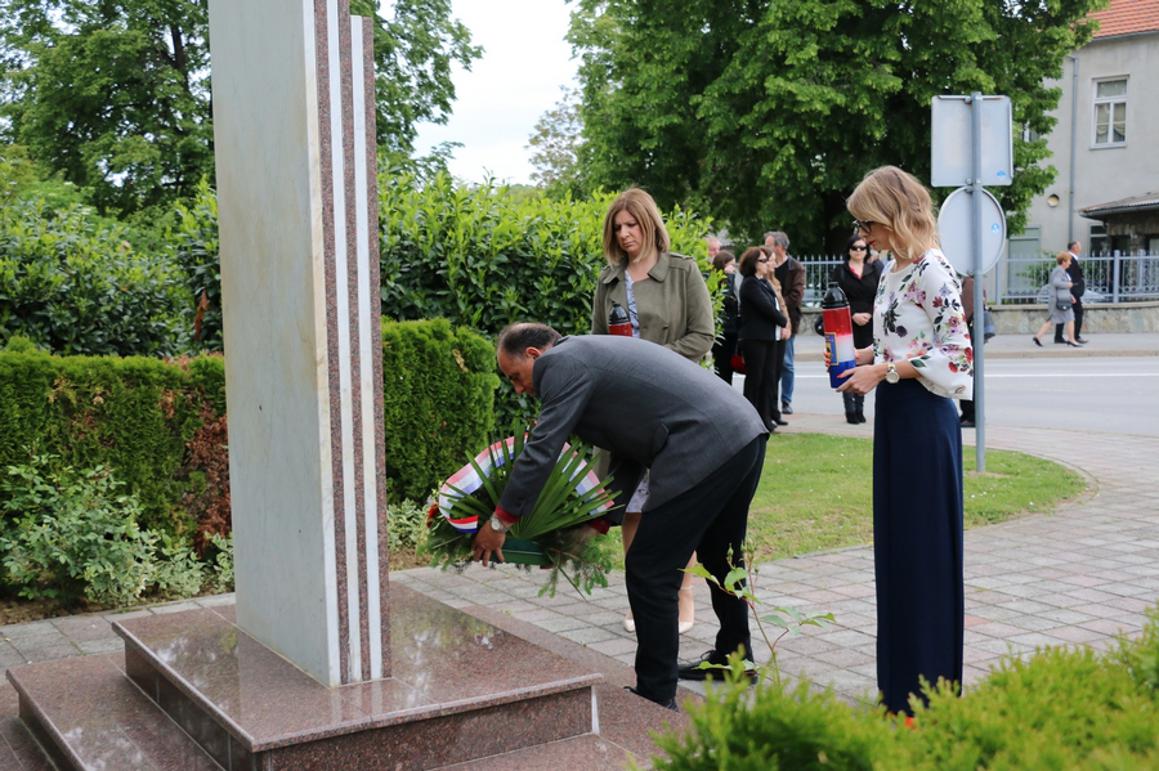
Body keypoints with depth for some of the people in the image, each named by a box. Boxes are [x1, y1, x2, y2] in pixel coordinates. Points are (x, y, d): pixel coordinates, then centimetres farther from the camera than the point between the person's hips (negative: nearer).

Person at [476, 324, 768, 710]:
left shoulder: (563, 363, -4)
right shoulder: (594, 352, 24)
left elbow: (541, 450, -8)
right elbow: (630, 446, 26)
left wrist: (499, 522, 2)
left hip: (703, 452, -10)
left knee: (650, 573, -1)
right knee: (719, 555, 28)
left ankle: (656, 697, 8)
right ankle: (734, 655, 47)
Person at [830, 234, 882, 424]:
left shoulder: (874, 270, 10)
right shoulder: (840, 272, 4)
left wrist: (870, 315, -11)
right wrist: (853, 315, -13)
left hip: (869, 325, 2)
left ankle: (859, 408, 13)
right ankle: (850, 410, 0)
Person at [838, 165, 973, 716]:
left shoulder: (933, 272, -15)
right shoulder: (891, 273, 12)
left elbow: (955, 355, -19)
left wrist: (883, 371, -18)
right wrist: (861, 356, 4)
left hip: (924, 417, -9)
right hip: (893, 416, 9)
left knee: (925, 548, -1)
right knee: (894, 545, 13)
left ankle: (929, 688, 12)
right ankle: (900, 678, 25)